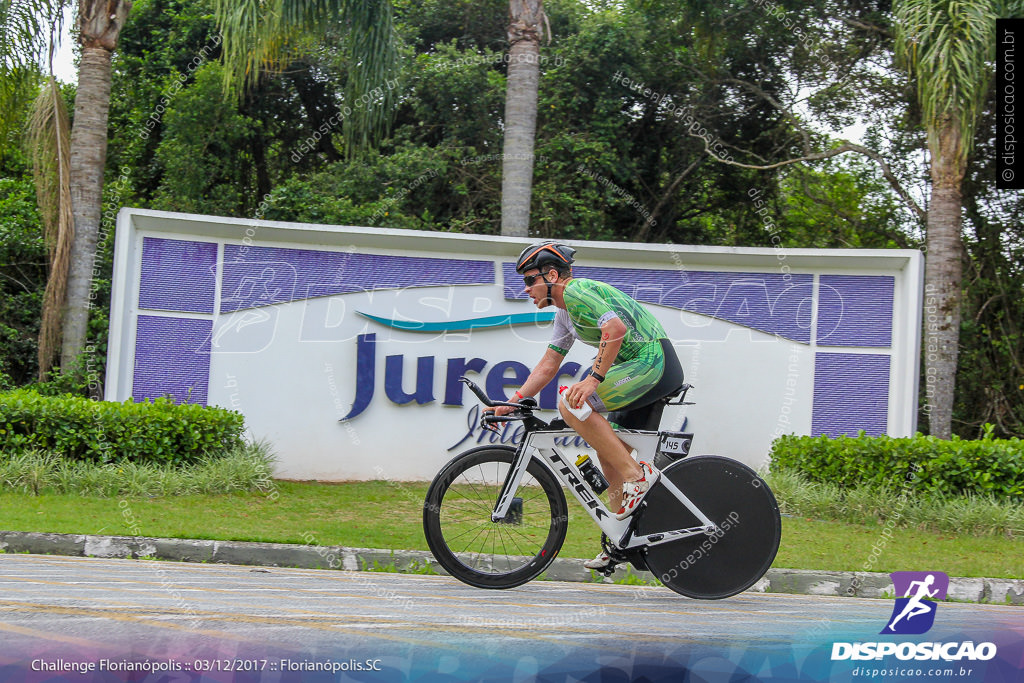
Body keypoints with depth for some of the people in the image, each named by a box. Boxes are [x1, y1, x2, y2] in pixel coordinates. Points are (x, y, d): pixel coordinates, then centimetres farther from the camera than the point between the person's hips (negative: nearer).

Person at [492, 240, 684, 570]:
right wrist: (510, 403, 15)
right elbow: (546, 368, 23)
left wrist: (594, 378, -26)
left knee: (573, 406, -20)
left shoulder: (576, 291, -10)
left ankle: (637, 475, -16)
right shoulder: (565, 314, 21)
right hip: (648, 369, 11)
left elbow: (615, 328, -25)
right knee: (608, 451, 14)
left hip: (652, 362, -11)